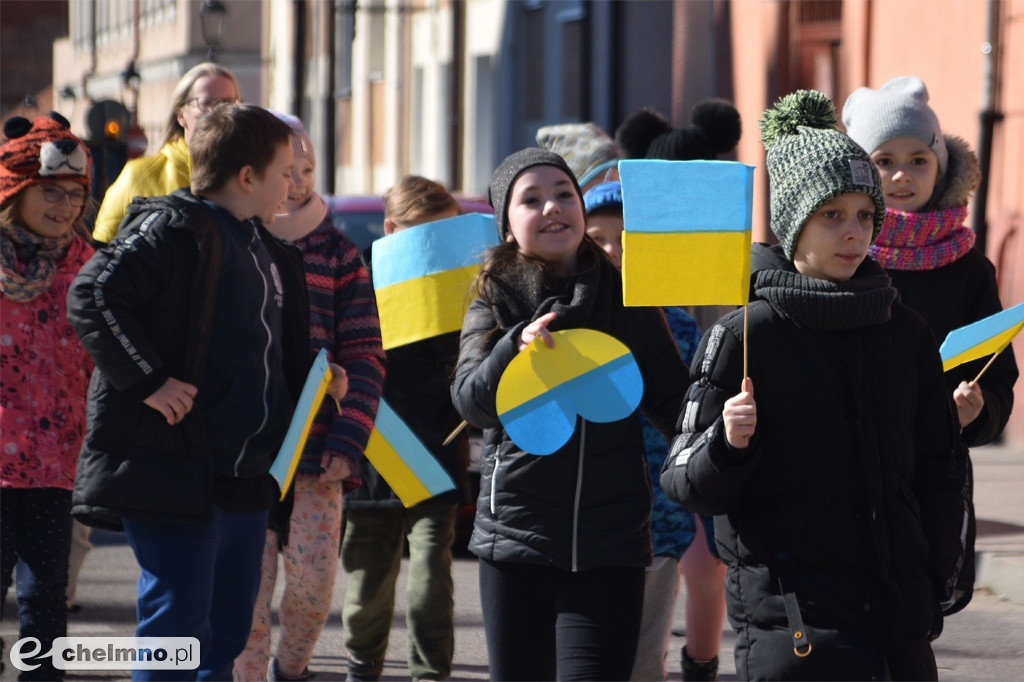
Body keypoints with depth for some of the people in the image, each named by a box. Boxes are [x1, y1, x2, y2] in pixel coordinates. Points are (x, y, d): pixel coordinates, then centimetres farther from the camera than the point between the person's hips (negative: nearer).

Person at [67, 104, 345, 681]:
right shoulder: (172, 230, -11)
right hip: (174, 474, -9)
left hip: (247, 477, 9)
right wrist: (147, 379, -24)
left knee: (229, 632, 14)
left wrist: (316, 377, 14)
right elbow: (93, 296, -20)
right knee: (177, 631, -9)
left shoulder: (270, 252, 18)